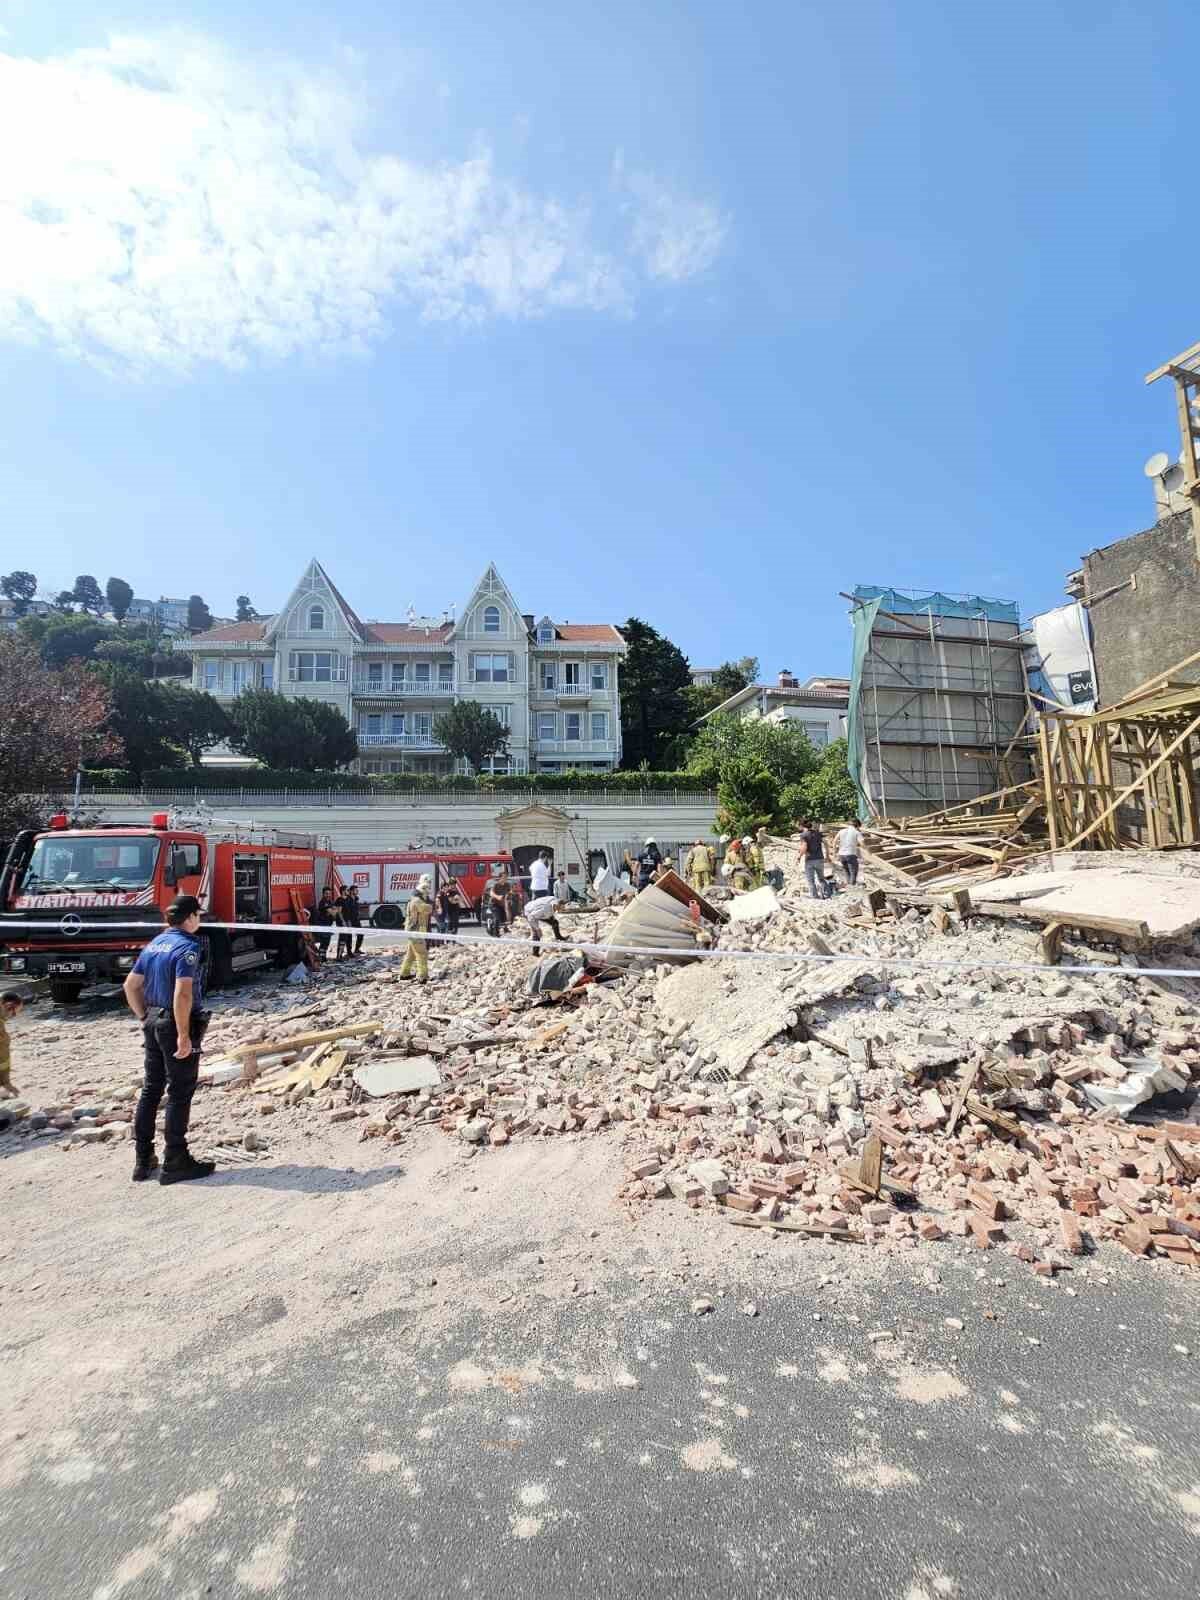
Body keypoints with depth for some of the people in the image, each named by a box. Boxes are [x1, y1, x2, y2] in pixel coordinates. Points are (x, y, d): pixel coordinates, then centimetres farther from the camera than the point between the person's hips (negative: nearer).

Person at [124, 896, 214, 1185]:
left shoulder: (154, 944, 9)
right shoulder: (188, 947, -17)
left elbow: (131, 985, 13)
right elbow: (182, 994, -25)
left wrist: (144, 1018, 18)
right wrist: (184, 1035, -21)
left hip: (153, 1022, 8)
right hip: (176, 1024, -8)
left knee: (150, 1091, 16)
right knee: (179, 1095, 2)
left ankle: (143, 1160, 25)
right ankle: (175, 1163, 9)